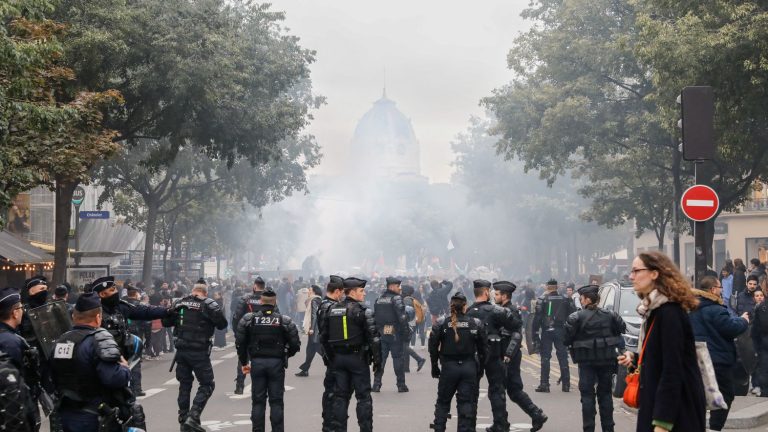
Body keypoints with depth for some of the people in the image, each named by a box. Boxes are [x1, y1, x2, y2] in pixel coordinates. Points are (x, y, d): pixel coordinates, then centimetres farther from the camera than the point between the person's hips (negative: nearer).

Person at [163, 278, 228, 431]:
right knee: (206, 385, 4)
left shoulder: (179, 303, 5)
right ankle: (193, 417, -11)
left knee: (184, 384, 16)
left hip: (181, 350, 5)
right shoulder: (209, 305, -7)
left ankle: (183, 420, 18)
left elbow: (165, 322, 8)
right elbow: (222, 324, -4)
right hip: (199, 352, -5)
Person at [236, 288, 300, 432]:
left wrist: (243, 362, 11)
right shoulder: (284, 320, -1)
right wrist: (286, 355, 16)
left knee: (258, 401, 8)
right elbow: (295, 344, -3)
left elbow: (240, 343, 0)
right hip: (277, 363, -1)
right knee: (276, 401, 5)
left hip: (257, 362, 1)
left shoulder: (248, 318, 1)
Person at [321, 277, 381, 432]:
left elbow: (323, 336, 11)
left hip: (338, 359, 5)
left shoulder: (332, 310, 7)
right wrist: (377, 359, -7)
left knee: (340, 396, 10)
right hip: (357, 358, -5)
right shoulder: (362, 310, -11)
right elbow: (373, 336, -14)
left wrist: (331, 357, 18)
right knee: (363, 396, 2)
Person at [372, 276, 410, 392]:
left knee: (380, 358, 9)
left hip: (381, 334, 5)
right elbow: (402, 317, -17)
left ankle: (376, 384, 6)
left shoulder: (378, 299, 12)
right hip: (395, 334, -5)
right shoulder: (396, 298, -9)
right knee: (397, 358, 2)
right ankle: (401, 385, 5)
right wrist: (407, 333, -13)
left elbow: (374, 317, 14)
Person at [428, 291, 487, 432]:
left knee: (443, 402, 15)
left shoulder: (441, 323, -5)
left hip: (448, 367, 0)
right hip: (470, 367, 0)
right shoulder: (476, 324, -2)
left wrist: (435, 367, 9)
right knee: (467, 403, 5)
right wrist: (480, 369, 12)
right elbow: (483, 349, 3)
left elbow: (433, 347, -2)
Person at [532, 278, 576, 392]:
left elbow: (537, 318, -8)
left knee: (545, 357, 2)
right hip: (561, 332, 2)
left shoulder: (542, 299, -5)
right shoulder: (565, 300, 5)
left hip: (547, 332, -2)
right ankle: (566, 384, 9)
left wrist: (535, 334, -5)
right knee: (563, 357, 8)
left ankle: (544, 384, -2)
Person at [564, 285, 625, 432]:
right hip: (607, 359, 4)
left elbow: (567, 339, -13)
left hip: (587, 360, -4)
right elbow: (622, 328, 7)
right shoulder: (609, 315, 3)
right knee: (605, 392, 13)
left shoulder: (576, 317, -10)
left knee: (587, 394, 1)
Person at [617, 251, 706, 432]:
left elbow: (673, 371, -22)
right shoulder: (654, 310, 13)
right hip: (658, 402, 10)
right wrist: (634, 358, 5)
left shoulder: (669, 312, -17)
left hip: (677, 410, -10)